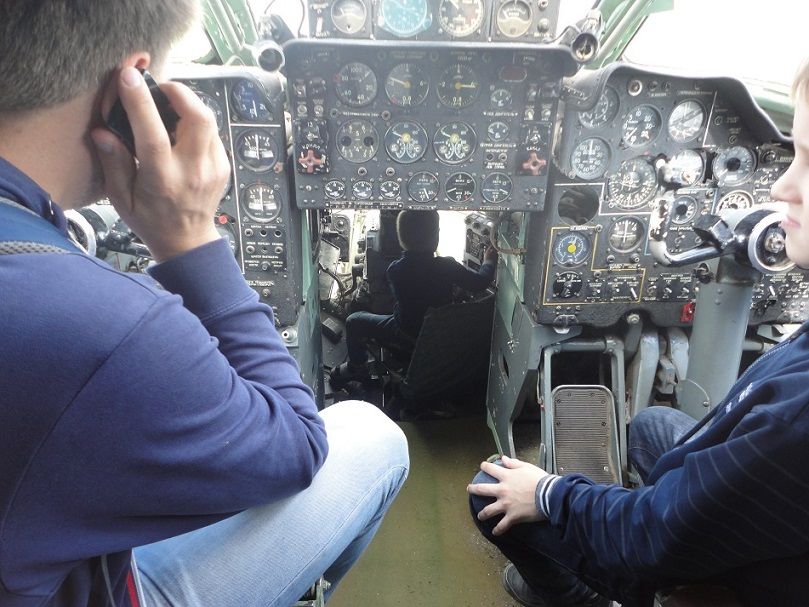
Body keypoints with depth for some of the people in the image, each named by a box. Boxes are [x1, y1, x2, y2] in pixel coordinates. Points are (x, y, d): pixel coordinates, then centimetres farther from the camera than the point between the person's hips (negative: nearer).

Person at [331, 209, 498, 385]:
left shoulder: (394, 270, -23)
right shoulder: (447, 266, -25)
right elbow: (480, 282, -10)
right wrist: (489, 262, 11)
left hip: (407, 335, -2)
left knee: (354, 321, 14)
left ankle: (357, 368, 31)